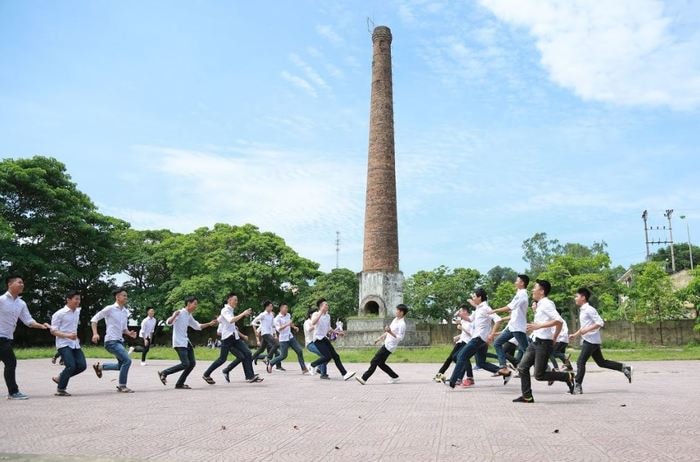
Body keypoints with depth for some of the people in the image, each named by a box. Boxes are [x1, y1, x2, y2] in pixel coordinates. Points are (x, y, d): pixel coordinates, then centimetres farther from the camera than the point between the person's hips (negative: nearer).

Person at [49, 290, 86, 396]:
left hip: (75, 344, 7)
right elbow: (53, 331, -11)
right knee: (71, 365, -17)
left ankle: (60, 378, 19)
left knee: (82, 365, -3)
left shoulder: (77, 311, 13)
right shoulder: (59, 314, -9)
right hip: (63, 344, -7)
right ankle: (60, 389, 2)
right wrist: (67, 335, -23)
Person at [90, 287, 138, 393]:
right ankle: (122, 386, -5)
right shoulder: (110, 309, -8)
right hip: (111, 341, -8)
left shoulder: (126, 312, 12)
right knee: (127, 360, -18)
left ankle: (99, 366, 34)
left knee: (121, 365, 14)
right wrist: (95, 333, -18)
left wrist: (129, 333, -2)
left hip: (120, 341, 8)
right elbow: (94, 319, -5)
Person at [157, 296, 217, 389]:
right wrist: (174, 316, -41)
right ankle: (164, 373, 4)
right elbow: (168, 322, -21)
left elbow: (197, 326, 26)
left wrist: (209, 324, 16)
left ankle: (179, 384, 12)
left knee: (192, 363, 3)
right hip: (179, 343, -9)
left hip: (186, 342, 9)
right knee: (185, 364, -14)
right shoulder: (180, 313, -10)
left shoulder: (189, 316, 15)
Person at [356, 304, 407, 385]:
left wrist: (390, 332, -33)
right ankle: (394, 377, 22)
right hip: (386, 344, 10)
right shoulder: (395, 320, 13)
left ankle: (364, 378, -5)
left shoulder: (402, 324, -16)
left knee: (374, 362, -9)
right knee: (381, 363, 13)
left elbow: (400, 338, -22)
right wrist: (379, 338, 27)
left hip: (389, 346, -10)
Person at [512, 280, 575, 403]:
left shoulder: (546, 304, -14)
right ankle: (527, 396, 10)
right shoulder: (541, 304, 14)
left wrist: (539, 326, -28)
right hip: (536, 342, 9)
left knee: (539, 375, -5)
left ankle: (567, 377, 10)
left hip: (544, 343, -9)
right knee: (522, 367, 4)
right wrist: (554, 337, 25)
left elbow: (559, 321, -27)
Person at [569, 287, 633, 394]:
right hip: (588, 340, 10)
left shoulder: (589, 310, -14)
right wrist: (575, 334, 19)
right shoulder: (582, 310, 15)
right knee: (601, 362, 14)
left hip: (591, 340, -10)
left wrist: (586, 330, -25)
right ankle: (624, 368, 20)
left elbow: (600, 323, -21)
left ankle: (577, 387, -7)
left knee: (580, 362, -10)